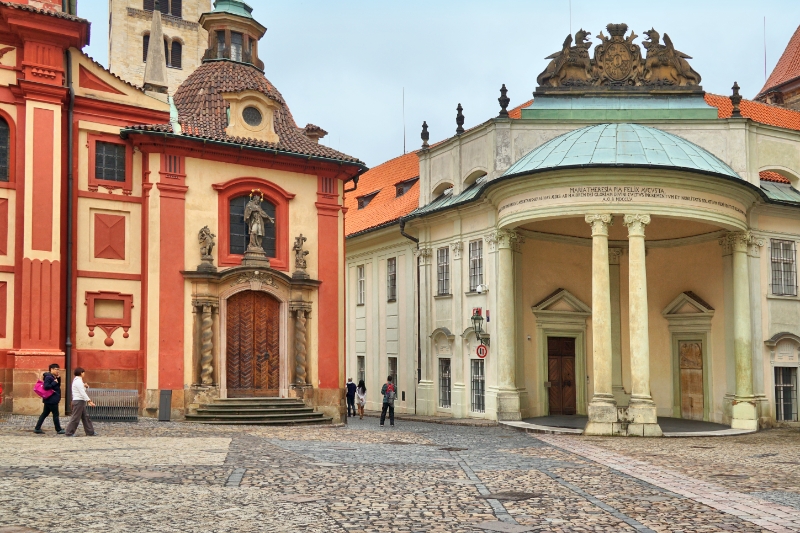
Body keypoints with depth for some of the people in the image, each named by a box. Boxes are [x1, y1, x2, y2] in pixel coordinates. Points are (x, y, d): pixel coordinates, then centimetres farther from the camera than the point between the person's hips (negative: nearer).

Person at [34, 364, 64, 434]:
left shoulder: (54, 377, 14)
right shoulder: (48, 377, -15)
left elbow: (58, 386, 17)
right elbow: (46, 387, -25)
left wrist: (58, 378, 3)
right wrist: (54, 382, -20)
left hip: (50, 400, 10)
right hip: (51, 399, -10)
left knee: (45, 414, 11)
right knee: (55, 414, -2)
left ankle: (37, 428, 13)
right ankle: (58, 430, 4)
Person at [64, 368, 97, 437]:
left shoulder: (77, 380, 16)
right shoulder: (78, 381, -14)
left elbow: (83, 390, 22)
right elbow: (82, 393, -21)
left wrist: (86, 386, -1)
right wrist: (89, 401, -22)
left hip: (81, 401, 10)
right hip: (78, 401, -10)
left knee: (85, 417, 11)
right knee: (75, 418, -5)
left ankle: (90, 432, 14)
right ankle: (69, 433, 1)